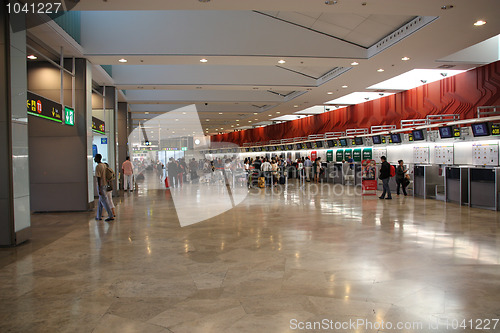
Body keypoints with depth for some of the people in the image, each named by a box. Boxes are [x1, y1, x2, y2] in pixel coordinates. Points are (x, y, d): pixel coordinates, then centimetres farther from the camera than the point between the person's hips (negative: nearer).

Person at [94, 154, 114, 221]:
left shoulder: (98, 167, -16)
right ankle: (99, 216, 22)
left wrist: (99, 189, -20)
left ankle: (111, 216, -7)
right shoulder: (104, 165, 10)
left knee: (103, 201, -5)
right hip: (105, 184, 8)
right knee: (100, 201, 16)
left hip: (101, 185, -8)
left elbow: (98, 178, -19)